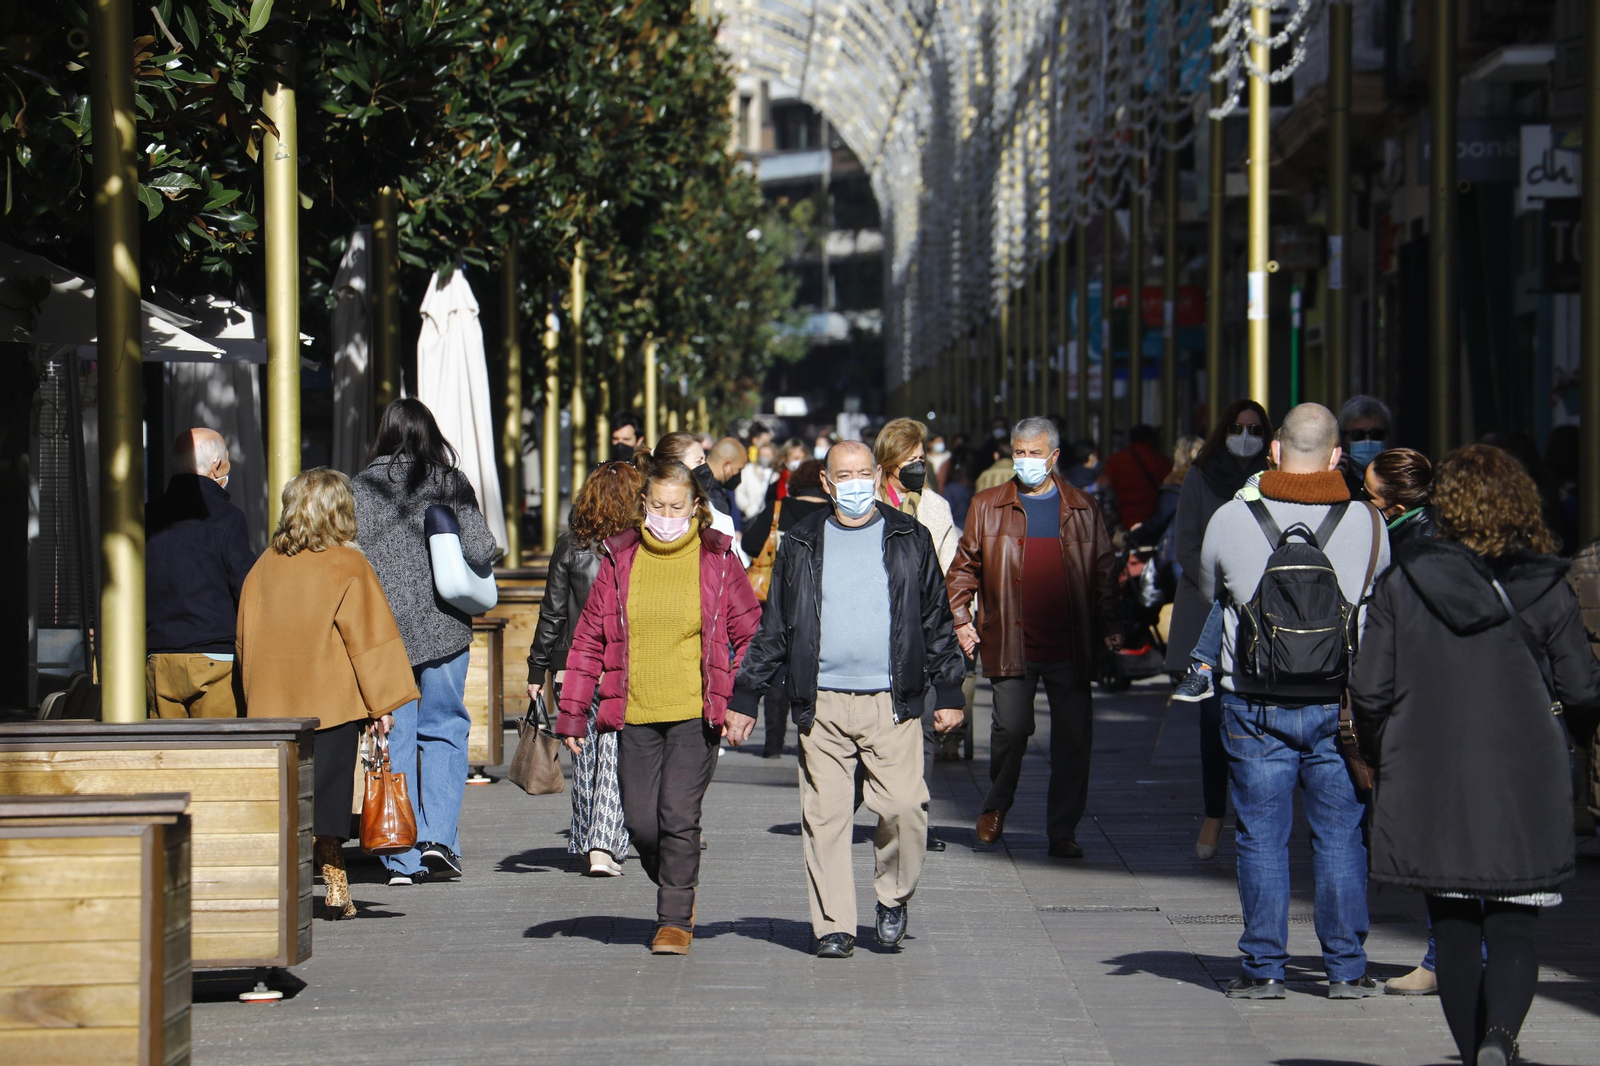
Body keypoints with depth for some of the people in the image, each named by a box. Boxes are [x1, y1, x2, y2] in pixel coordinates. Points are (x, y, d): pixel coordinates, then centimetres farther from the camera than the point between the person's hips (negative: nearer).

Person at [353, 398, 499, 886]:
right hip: (443, 626, 0)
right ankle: (439, 836, -3)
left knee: (394, 740, 5)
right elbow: (479, 549, -10)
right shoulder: (450, 482, -2)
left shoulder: (361, 487, 0)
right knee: (444, 730, 11)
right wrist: (492, 550, 12)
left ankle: (402, 857, 4)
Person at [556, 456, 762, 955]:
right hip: (634, 713, 2)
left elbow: (749, 634, 6)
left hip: (696, 712, -2)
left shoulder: (717, 559, 1)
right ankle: (678, 891, 29)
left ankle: (675, 920, 2)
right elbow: (589, 639, 9)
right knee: (640, 820, 2)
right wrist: (573, 714, 6)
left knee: (679, 815, -11)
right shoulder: (619, 560, 5)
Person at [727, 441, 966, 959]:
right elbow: (773, 629, 14)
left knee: (904, 807, -12)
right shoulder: (802, 544, 10)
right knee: (825, 817, -2)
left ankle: (893, 898, 12)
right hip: (822, 705, 1)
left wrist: (947, 693, 9)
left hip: (891, 702, -1)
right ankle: (834, 927, 5)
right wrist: (744, 699, 11)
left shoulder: (908, 539, 9)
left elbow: (937, 620, 14)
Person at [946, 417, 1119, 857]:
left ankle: (1063, 831, 10)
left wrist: (1109, 627, 6)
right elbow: (964, 567, 10)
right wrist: (961, 619, -1)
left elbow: (1104, 571, 13)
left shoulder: (1082, 509, 10)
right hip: (1011, 644, -1)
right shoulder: (988, 506, 8)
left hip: (1069, 647, 1)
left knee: (1074, 739, 0)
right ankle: (996, 806, 19)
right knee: (1011, 727, -9)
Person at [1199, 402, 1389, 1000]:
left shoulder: (1230, 520, -5)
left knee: (1261, 838, 6)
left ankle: (1264, 969, 9)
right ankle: (1346, 969, 11)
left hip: (1254, 707, 0)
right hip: (1338, 705, 0)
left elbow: (1206, 593, 11)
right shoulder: (1365, 524, -5)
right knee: (1341, 837, 8)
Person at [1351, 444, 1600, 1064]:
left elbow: (1370, 692, -3)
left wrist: (1377, 759, 15)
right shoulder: (1544, 589, -3)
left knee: (1454, 931, 12)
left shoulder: (1401, 585, -3)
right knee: (1513, 930, 3)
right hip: (1524, 789, 0)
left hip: (1429, 787, 1)